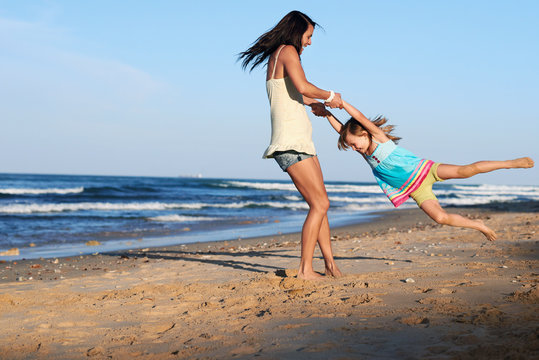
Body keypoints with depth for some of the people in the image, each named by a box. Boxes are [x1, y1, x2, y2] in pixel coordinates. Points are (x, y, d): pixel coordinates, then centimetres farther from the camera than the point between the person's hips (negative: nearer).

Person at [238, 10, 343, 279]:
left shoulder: (275, 57, 21)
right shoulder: (287, 51, -7)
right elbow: (303, 87, -24)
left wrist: (319, 102, 43)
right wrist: (329, 95, -8)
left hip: (301, 142, 10)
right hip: (291, 142, -10)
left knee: (319, 204, 11)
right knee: (320, 204, -10)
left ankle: (330, 265, 14)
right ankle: (305, 269, -7)